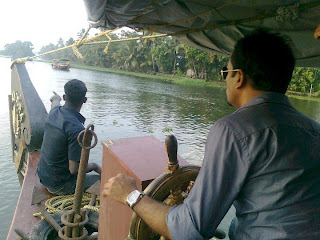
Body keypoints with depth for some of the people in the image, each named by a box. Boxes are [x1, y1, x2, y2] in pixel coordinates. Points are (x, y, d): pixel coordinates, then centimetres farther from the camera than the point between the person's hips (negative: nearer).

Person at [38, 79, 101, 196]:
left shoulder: (54, 112, -6)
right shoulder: (76, 129, -31)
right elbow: (74, 169, -27)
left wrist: (56, 99, 45)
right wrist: (93, 166, -8)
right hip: (60, 186, -8)